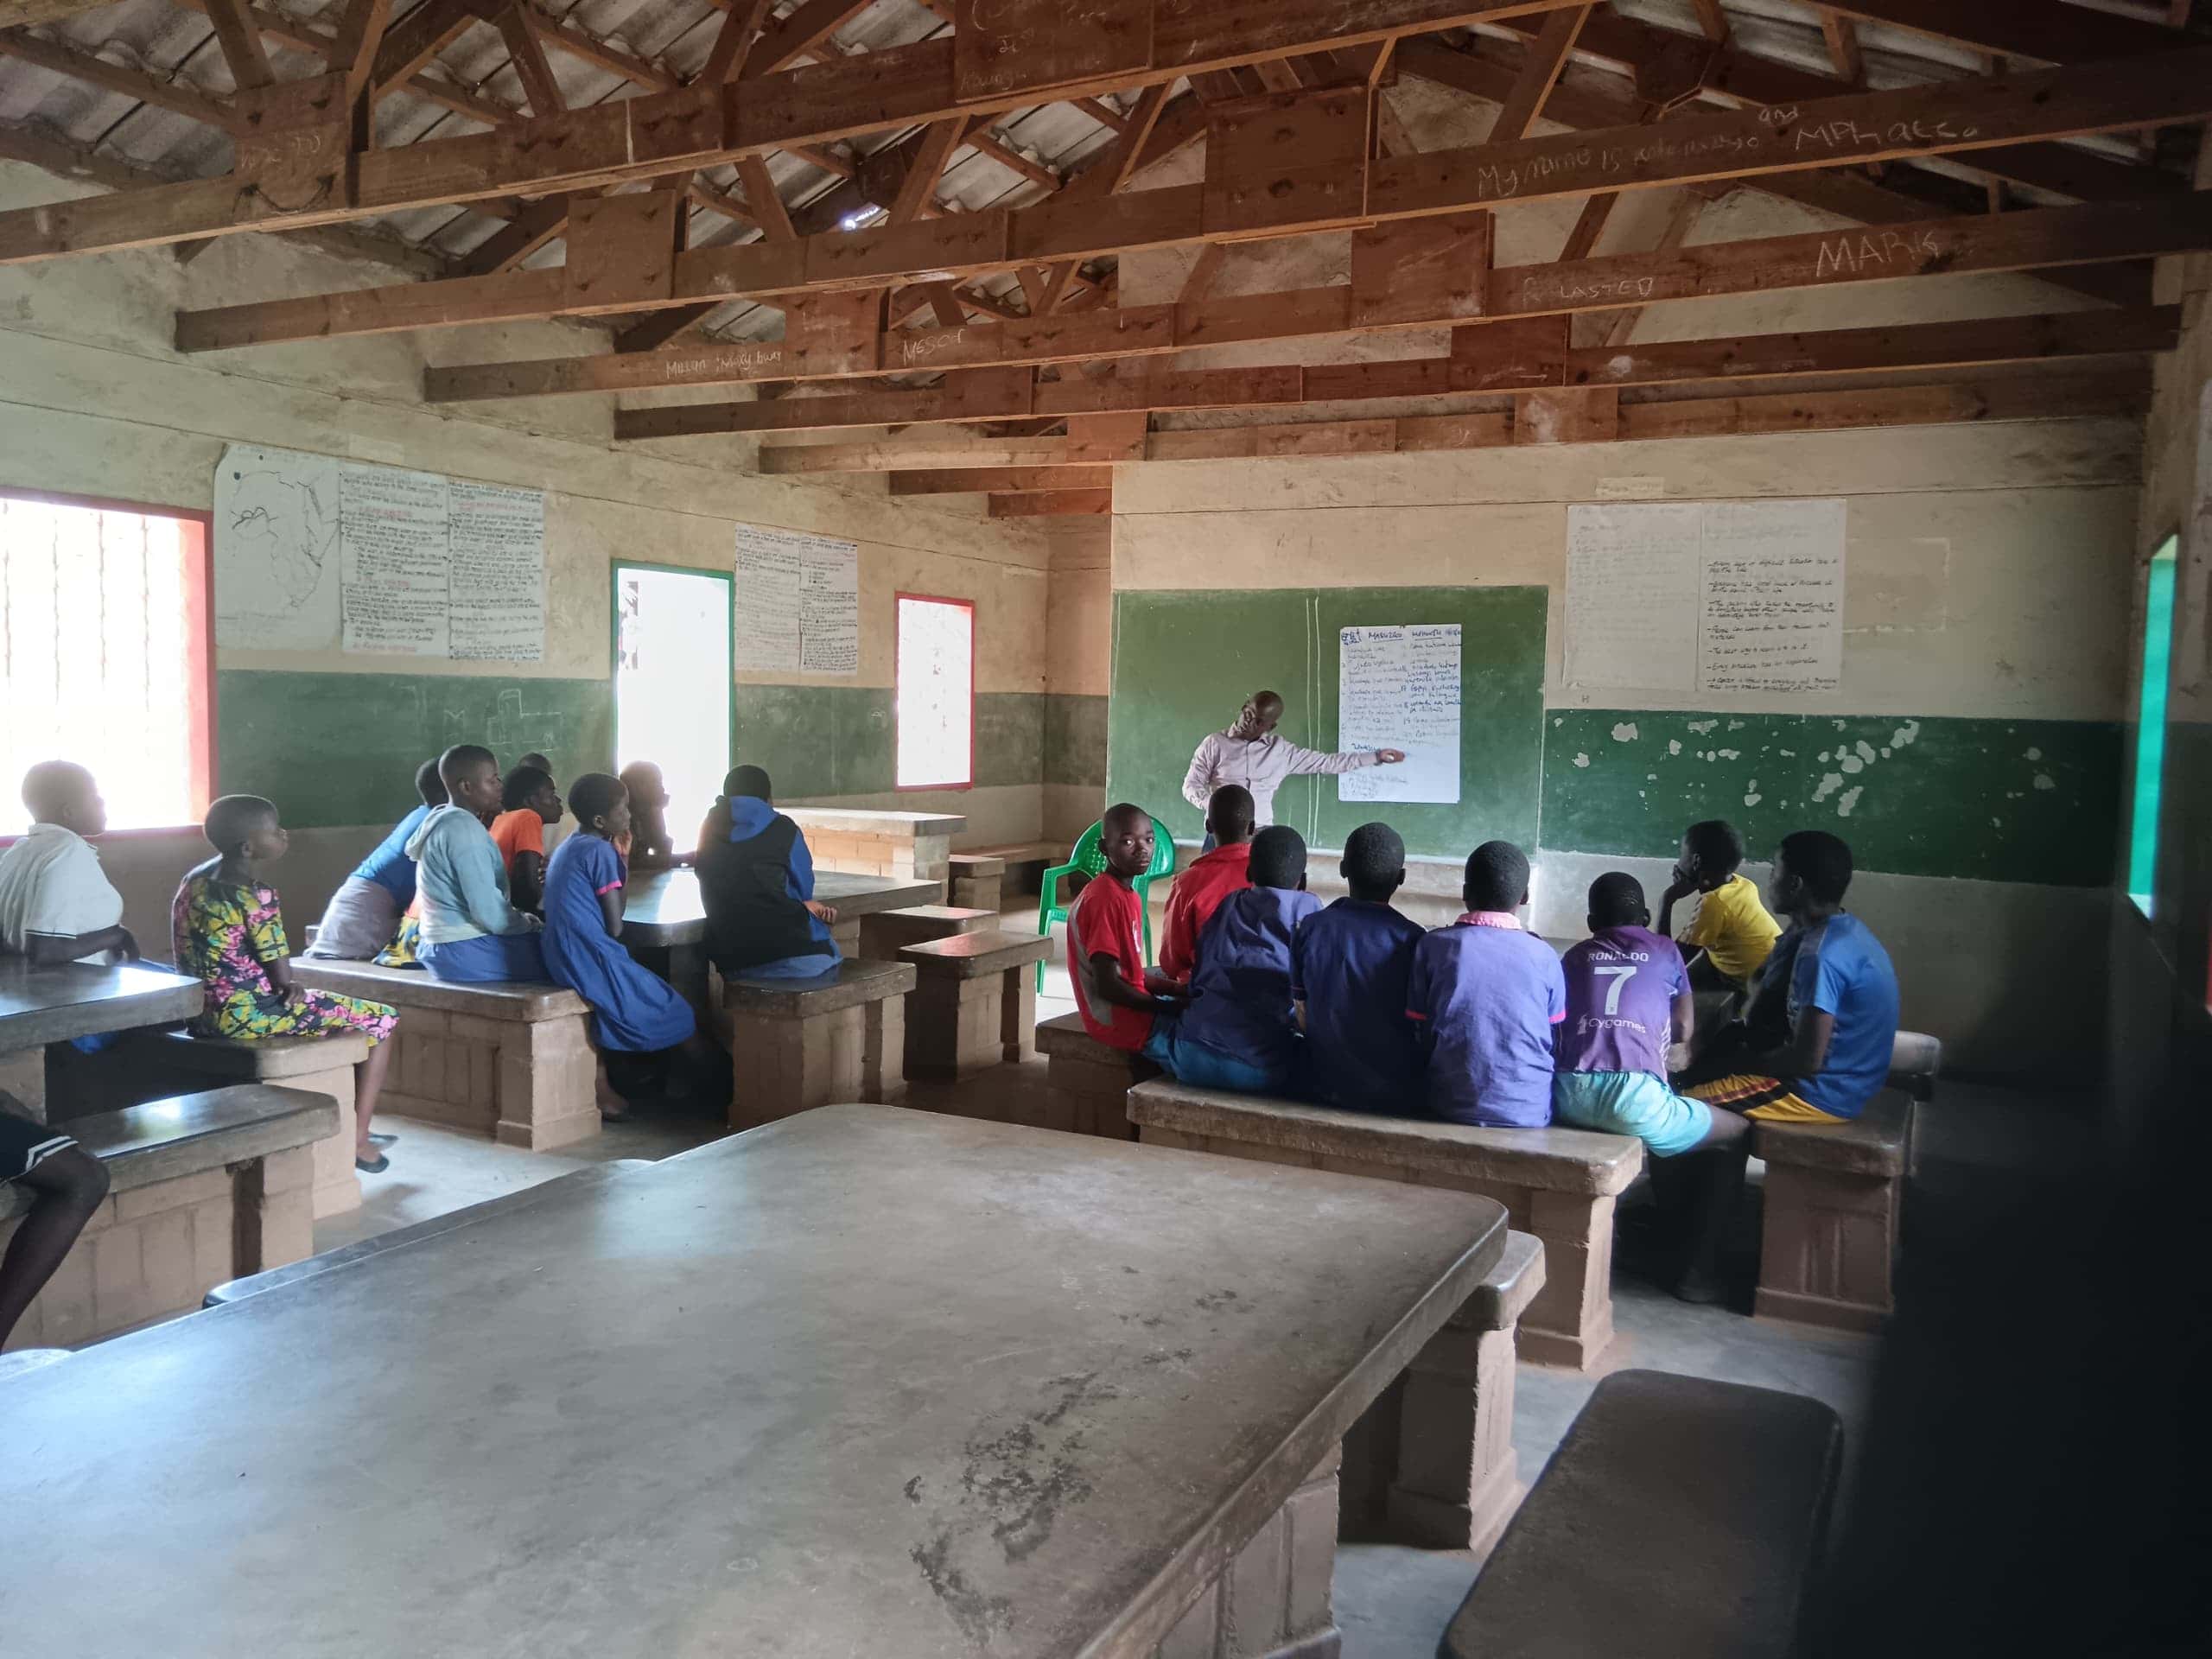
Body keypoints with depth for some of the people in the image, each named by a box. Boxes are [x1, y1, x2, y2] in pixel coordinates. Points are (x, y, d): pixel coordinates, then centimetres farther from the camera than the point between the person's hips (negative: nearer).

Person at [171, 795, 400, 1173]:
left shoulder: (194, 880, 6)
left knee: (351, 1011, 30)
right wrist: (291, 986, 6)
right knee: (382, 1018, 6)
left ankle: (346, 1125, 34)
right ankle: (357, 1139, 10)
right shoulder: (255, 893, -20)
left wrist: (286, 985, 11)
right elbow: (281, 975, -16)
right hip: (246, 1014, -9)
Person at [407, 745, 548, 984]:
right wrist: (531, 926, -7)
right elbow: (487, 910, -22)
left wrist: (523, 920, 8)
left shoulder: (443, 822, 15)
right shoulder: (464, 827, -16)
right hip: (467, 951, -10)